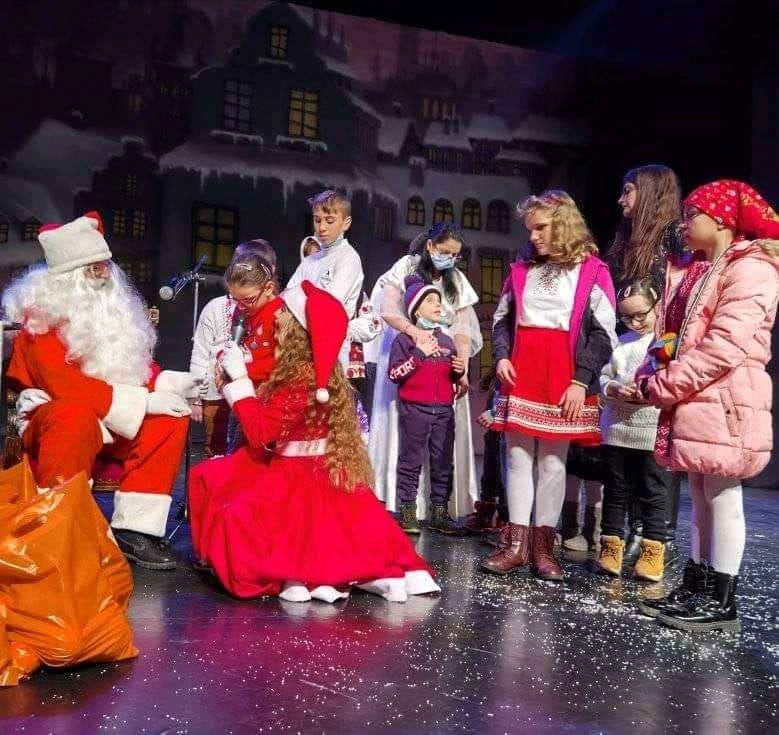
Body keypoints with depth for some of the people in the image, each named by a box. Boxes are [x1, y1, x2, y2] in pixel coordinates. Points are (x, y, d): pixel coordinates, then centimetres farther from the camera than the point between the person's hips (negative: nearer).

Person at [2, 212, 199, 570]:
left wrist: (172, 382, -9)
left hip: (111, 423, 8)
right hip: (52, 418, -8)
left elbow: (136, 366, 13)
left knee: (173, 415, -10)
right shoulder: (42, 314, -16)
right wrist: (145, 402, -26)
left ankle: (134, 530, -11)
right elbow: (65, 386, -27)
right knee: (78, 414, -39)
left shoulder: (111, 306, 8)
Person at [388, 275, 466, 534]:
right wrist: (419, 354, -16)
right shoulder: (404, 339, -2)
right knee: (411, 461, 1)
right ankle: (407, 512, 7)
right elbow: (394, 374, -11)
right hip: (414, 409, -5)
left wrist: (459, 370, 2)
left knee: (443, 462, 7)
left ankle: (440, 511, 15)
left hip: (444, 409, 5)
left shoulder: (446, 341, 15)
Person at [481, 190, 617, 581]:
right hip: (520, 374, 4)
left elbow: (603, 333, -3)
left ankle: (543, 545, 10)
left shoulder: (592, 271, 1)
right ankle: (516, 543, 9)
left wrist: (581, 381, -10)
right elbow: (501, 319, 19)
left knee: (553, 461, 2)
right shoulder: (522, 268, 14)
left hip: (565, 380, -3)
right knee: (518, 457, 3)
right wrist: (501, 356, 2)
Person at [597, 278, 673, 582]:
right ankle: (611, 546, 19)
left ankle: (653, 551, 13)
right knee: (616, 491, 11)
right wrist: (614, 389, -9)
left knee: (653, 495, 4)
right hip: (616, 429, 4)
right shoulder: (621, 342, 12)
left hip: (655, 433, -4)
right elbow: (603, 377, 11)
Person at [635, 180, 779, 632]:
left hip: (723, 402, -9)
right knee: (701, 497, 13)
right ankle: (697, 588, 21)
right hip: (694, 402, 9)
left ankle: (721, 602, 5)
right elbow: (671, 332, 19)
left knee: (722, 498, -3)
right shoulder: (692, 272, 20)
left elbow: (727, 344, -20)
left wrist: (665, 385, -17)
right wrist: (650, 376, 0)